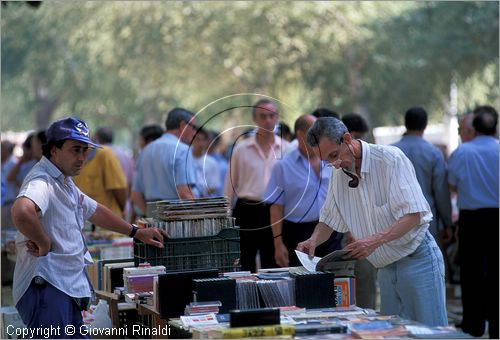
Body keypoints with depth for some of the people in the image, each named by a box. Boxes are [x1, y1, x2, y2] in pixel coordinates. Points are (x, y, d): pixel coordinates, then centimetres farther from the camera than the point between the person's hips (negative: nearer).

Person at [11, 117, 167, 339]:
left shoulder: (65, 183, 18)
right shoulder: (42, 182, -18)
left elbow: (95, 211, 34)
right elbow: (21, 212, -39)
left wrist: (137, 233, 39)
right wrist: (45, 245, -24)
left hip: (67, 287, 11)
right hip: (46, 287, -11)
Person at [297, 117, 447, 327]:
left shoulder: (390, 159, -15)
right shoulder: (338, 177, 5)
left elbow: (413, 214, -20)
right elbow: (328, 220, 17)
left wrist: (375, 240, -31)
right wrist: (314, 240, -5)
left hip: (418, 260, -6)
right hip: (387, 268, 6)